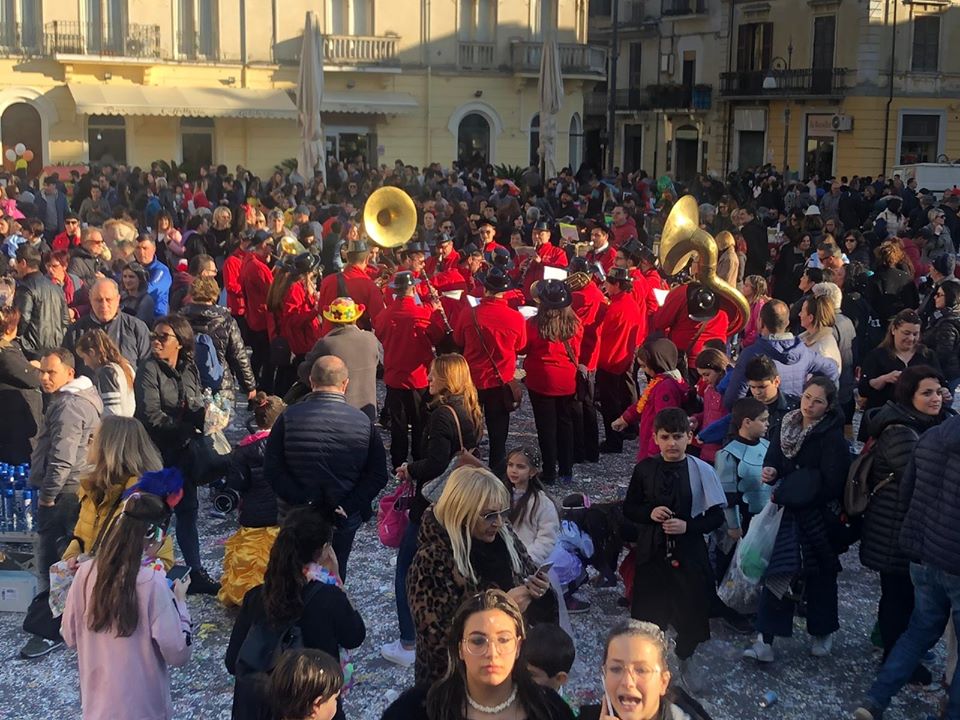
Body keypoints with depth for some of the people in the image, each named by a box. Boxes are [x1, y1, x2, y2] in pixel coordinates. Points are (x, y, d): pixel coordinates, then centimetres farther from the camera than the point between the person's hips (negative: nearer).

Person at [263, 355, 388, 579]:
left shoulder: (289, 417, -12)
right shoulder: (364, 422, -10)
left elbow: (272, 468, -14)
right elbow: (378, 475, -10)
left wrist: (300, 501, -14)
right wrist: (347, 506, -11)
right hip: (345, 519, 1)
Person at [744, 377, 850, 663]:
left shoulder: (832, 437, -13)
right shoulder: (786, 427, 4)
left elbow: (831, 484, -18)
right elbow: (774, 461, 11)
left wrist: (789, 493, -15)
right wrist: (770, 473, -12)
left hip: (818, 518, -4)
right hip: (787, 513, 4)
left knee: (820, 576, 11)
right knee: (776, 573, -2)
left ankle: (823, 633, 33)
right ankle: (765, 640, -1)